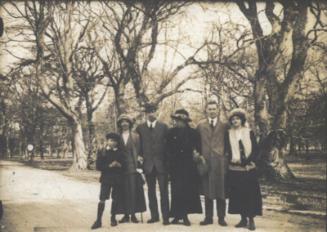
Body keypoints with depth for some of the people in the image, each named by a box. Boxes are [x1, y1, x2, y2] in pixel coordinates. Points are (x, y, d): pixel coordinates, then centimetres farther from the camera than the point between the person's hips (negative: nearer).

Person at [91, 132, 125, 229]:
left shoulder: (120, 152, 7)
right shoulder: (102, 152, 4)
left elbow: (125, 164, 8)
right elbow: (98, 166, -2)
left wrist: (119, 165, -13)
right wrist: (109, 166, -15)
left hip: (117, 178, 2)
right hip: (106, 178, -1)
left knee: (115, 199, 7)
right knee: (102, 199, -6)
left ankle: (113, 218, 22)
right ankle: (98, 220, -2)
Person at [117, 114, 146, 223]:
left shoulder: (135, 136, 8)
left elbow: (139, 151, 4)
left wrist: (138, 164, -4)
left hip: (133, 167, -1)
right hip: (121, 168, 1)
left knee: (134, 191, -3)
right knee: (124, 191, 0)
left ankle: (133, 214, 4)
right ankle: (126, 214, 7)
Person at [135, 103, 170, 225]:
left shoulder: (163, 126, 3)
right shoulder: (140, 128, 6)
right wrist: (141, 156, -3)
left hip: (161, 163, -2)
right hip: (148, 163, 2)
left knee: (163, 191, -3)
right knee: (151, 191, 9)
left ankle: (165, 216, 1)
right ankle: (154, 215, 17)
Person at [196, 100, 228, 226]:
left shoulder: (224, 125, 5)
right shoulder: (200, 125, 9)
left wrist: (227, 156, -3)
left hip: (220, 161, -1)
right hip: (205, 160, 1)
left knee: (221, 190, 1)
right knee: (207, 191, 5)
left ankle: (221, 217, 10)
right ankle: (208, 217, 13)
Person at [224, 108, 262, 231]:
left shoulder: (249, 133, 4)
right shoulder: (228, 134, 7)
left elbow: (255, 150, 1)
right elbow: (226, 150, 6)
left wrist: (249, 162, -11)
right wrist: (231, 159, -12)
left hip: (248, 169, -1)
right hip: (234, 169, 2)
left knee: (250, 193, -3)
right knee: (238, 194, 4)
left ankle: (251, 219, 2)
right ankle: (243, 219, 13)